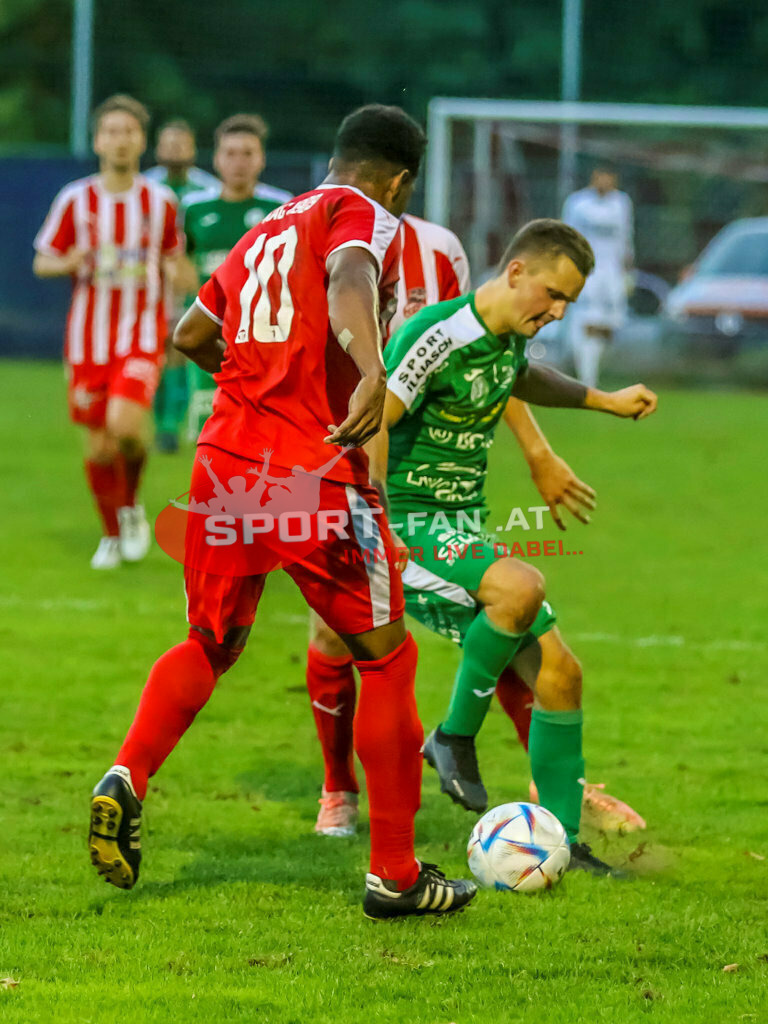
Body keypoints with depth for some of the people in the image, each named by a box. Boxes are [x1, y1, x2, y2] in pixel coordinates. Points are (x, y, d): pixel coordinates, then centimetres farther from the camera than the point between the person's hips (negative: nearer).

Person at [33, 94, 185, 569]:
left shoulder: (161, 201, 1)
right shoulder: (75, 200, 0)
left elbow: (173, 258, 15)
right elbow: (42, 262, 6)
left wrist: (173, 271, -8)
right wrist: (70, 263, -16)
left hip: (142, 334, -1)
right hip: (89, 336, 1)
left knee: (125, 425, -24)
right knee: (99, 445, 4)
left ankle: (132, 505, 5)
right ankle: (113, 535, 27)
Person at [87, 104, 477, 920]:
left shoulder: (265, 232, 21)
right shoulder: (364, 216, 0)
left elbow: (190, 336, 29)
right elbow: (349, 280, -24)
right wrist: (372, 374, -42)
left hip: (224, 461, 6)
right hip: (315, 475, -6)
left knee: (209, 643, 22)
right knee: (386, 657, 7)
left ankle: (127, 777, -3)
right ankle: (395, 874, 10)